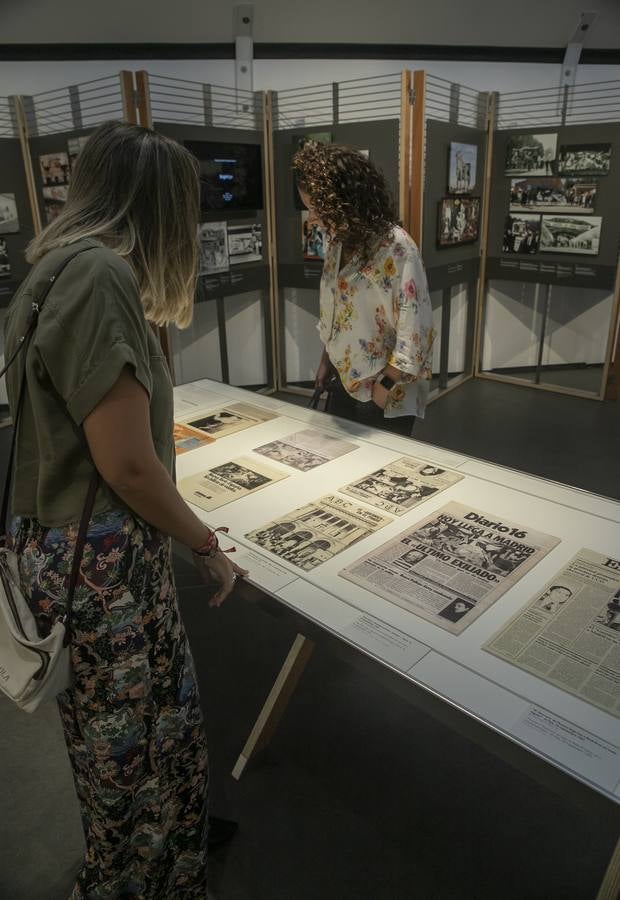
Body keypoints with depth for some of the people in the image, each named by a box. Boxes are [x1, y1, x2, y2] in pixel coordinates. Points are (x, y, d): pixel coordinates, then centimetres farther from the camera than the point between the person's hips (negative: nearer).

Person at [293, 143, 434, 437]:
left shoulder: (396, 247, -21)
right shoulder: (339, 242, 2)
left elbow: (414, 326, -20)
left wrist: (386, 384, -16)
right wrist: (326, 361, 12)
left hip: (385, 393, -7)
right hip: (344, 383, 7)